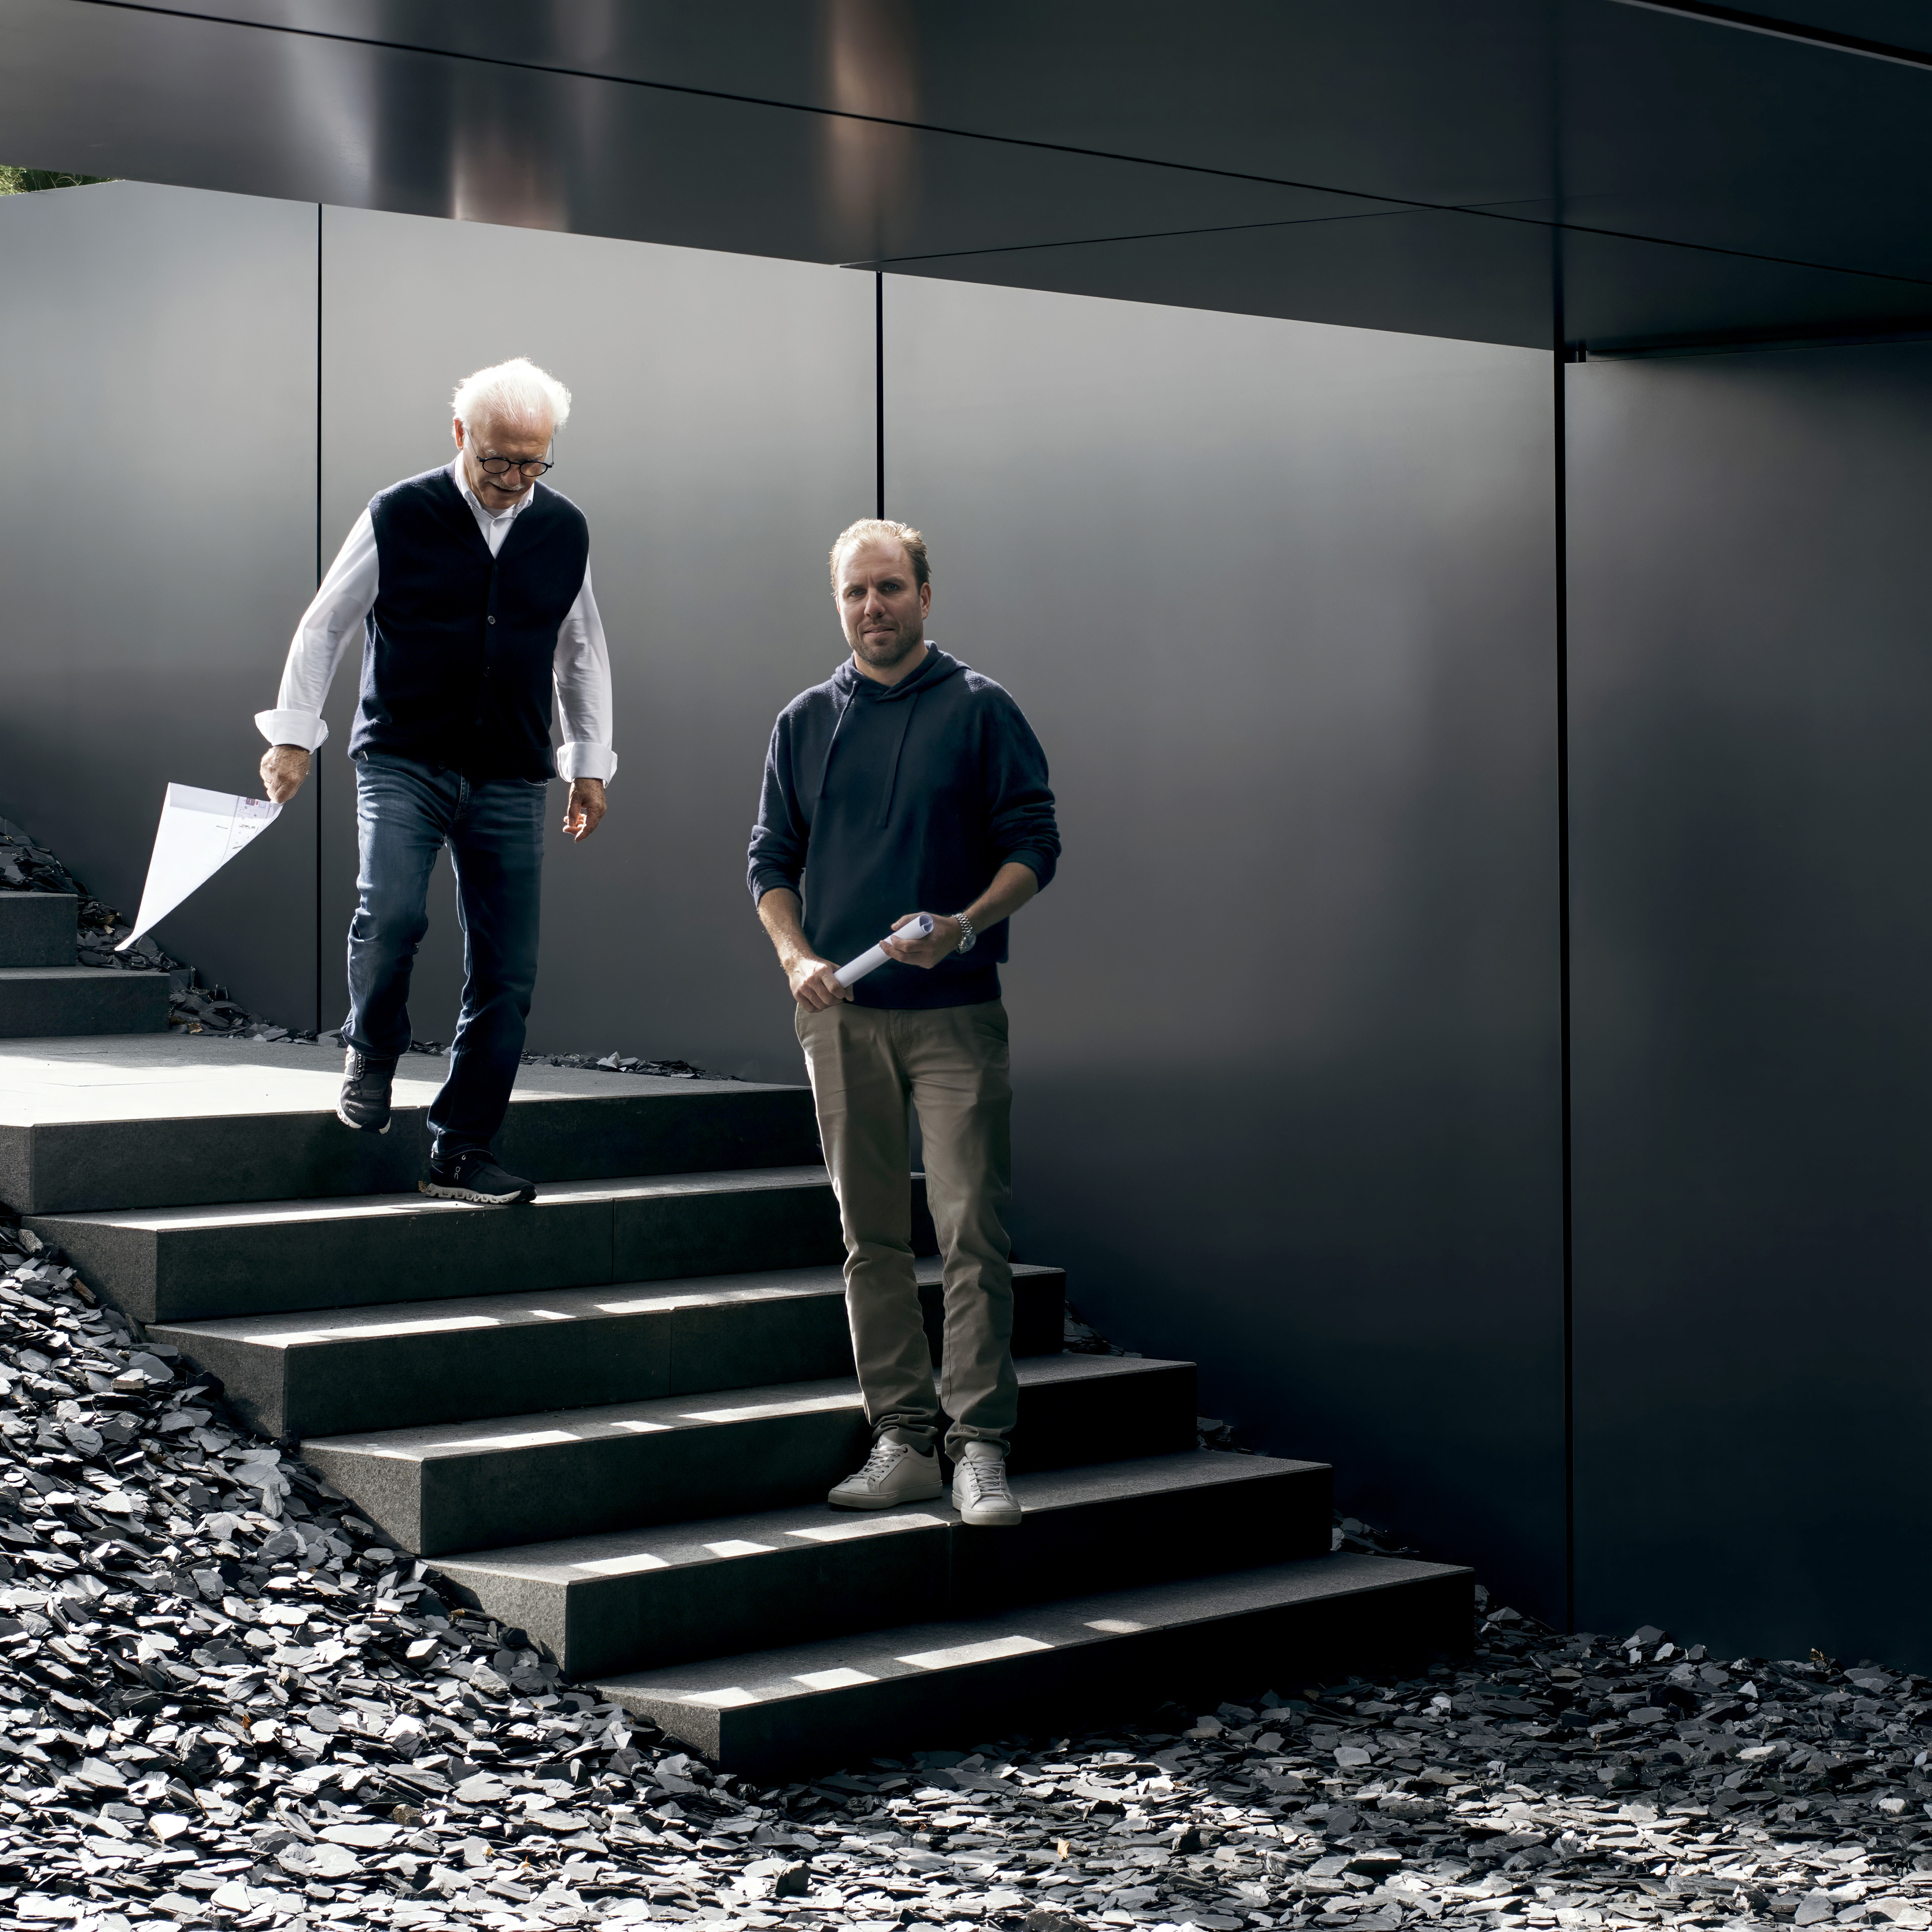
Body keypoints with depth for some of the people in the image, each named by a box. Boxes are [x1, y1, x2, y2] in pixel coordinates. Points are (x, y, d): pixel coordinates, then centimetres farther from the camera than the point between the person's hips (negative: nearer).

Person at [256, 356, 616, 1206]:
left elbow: (582, 654, 20)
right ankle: (370, 1057, 4)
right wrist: (293, 735, 2)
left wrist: (590, 763, 18)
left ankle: (460, 1154, 9)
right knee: (390, 913, -26)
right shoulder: (400, 517, -3)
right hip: (401, 762, -3)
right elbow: (323, 626, 5)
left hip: (510, 782, 3)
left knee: (507, 974, -1)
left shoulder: (565, 531, 7)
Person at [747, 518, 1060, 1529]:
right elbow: (772, 859, 13)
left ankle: (980, 1446, -5)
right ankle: (902, 1439, 11)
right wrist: (797, 959, -4)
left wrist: (963, 927, -16)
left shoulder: (979, 709, 2)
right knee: (873, 1236, 5)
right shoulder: (805, 723, 11)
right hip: (842, 1013, 3)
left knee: (972, 1230, -8)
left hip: (955, 1009, -3)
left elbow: (1034, 844, 0)